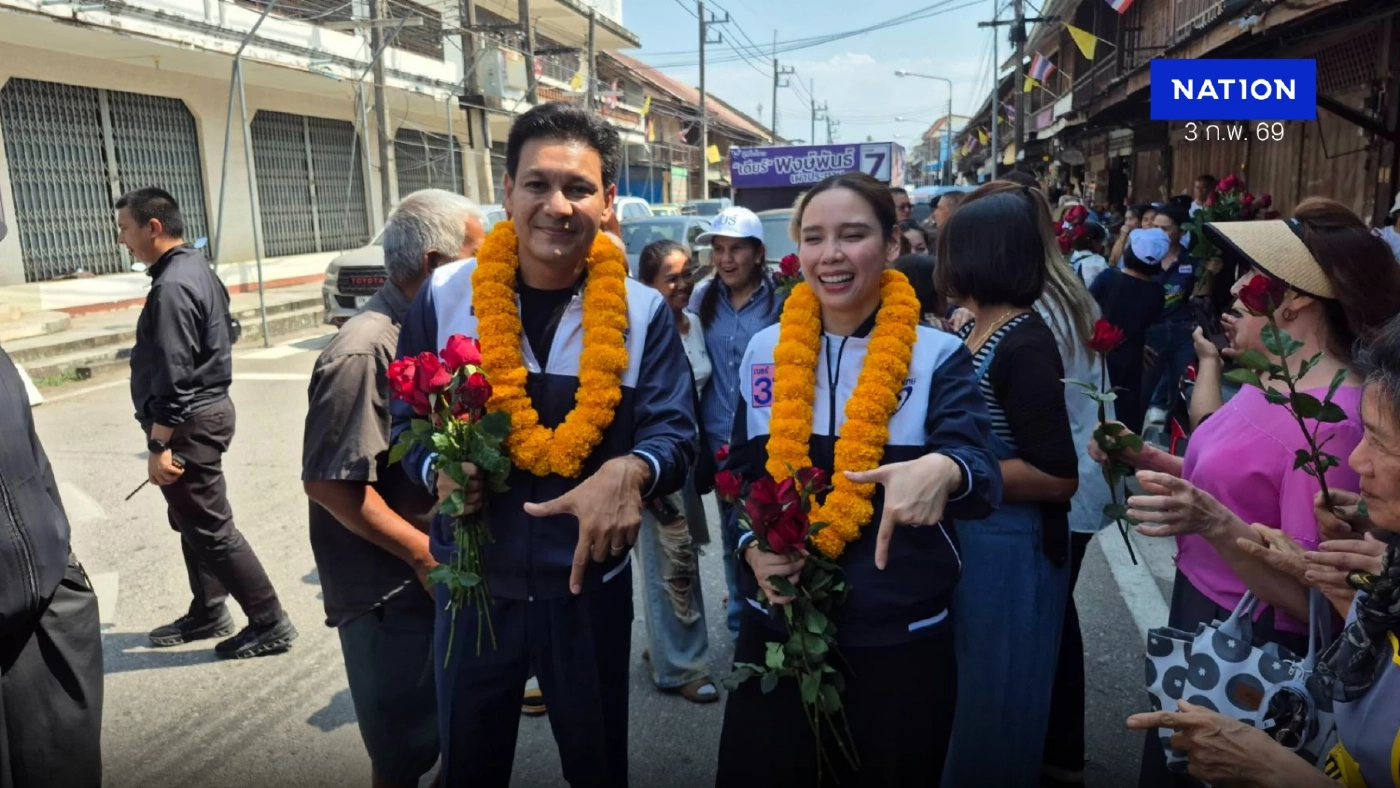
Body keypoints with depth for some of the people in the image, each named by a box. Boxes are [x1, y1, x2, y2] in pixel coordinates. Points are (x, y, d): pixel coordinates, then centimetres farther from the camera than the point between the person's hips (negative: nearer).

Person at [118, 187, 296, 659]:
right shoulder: (196, 268, 11)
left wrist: (158, 445, -22)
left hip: (189, 423, -10)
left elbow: (172, 377, -24)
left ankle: (269, 624, 4)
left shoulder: (171, 286, -21)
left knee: (212, 530, -3)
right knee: (192, 522, 20)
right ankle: (208, 612, 32)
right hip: (207, 409, 10)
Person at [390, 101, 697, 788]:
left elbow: (674, 431, -11)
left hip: (590, 584, 0)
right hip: (474, 582, 1)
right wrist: (437, 470, -20)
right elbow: (405, 419, 2)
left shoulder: (640, 312, -8)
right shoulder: (445, 295, -6)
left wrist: (630, 472, -34)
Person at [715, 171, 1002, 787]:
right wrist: (753, 547, -9)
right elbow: (741, 473, 10)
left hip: (899, 636, -2)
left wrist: (942, 471, -43)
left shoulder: (937, 356, -6)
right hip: (778, 625, 3)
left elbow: (977, 468, -20)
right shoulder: (765, 351, 3)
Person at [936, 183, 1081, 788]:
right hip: (966, 540, 8)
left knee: (992, 708, 11)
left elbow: (1057, 477, -24)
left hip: (1008, 551, -8)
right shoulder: (977, 332, 6)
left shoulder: (1024, 346, -21)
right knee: (962, 698, 23)